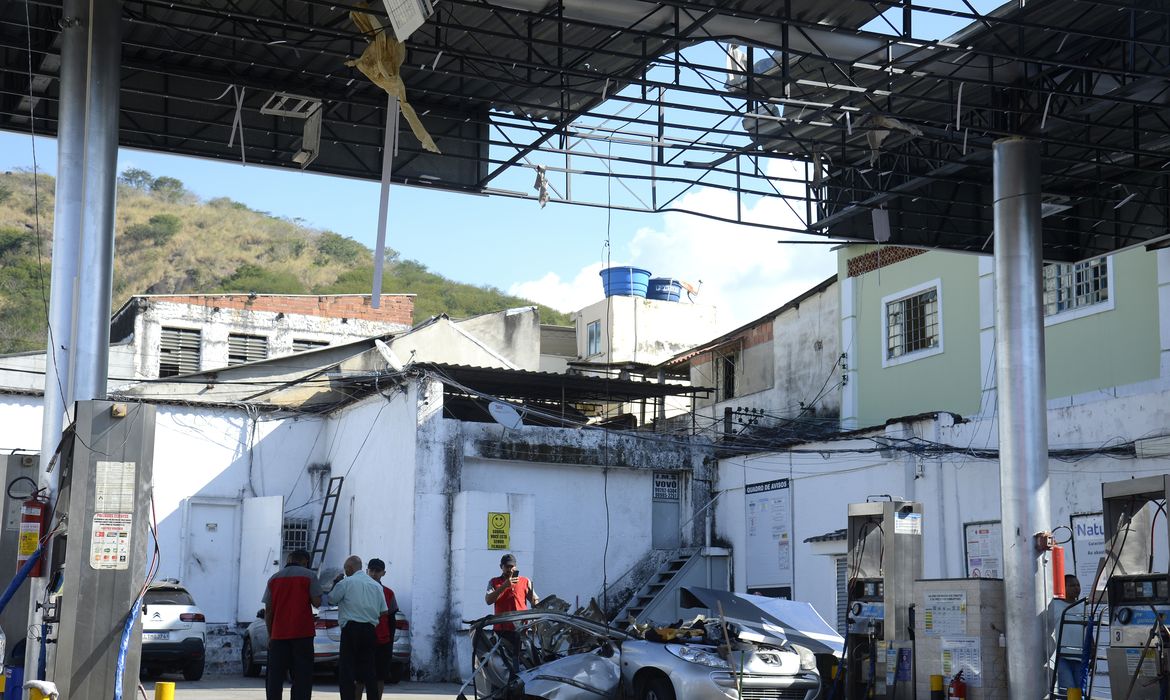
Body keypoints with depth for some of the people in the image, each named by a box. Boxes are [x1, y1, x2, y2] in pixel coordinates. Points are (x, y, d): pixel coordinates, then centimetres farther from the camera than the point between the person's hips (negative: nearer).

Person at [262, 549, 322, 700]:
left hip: (278, 633, 3)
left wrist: (270, 634, 15)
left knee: (275, 676, 7)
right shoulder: (309, 575, -1)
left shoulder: (274, 578, 10)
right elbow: (317, 602, -7)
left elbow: (268, 610, 8)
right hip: (302, 633, -3)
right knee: (302, 675, -1)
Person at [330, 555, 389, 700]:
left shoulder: (346, 582, -4)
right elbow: (383, 612, 12)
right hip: (370, 631, 5)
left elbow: (332, 599, 6)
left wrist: (335, 583, 19)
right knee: (369, 671, 9)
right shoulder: (376, 585, 12)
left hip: (351, 630, -5)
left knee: (346, 671, -4)